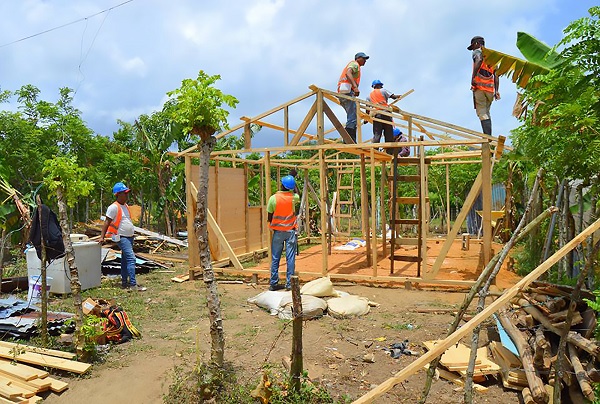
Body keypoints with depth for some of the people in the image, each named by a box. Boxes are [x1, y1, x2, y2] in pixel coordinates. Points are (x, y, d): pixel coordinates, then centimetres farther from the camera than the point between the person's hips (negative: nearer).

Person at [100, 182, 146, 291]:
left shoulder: (125, 206, 14)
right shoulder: (113, 207, -13)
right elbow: (107, 222, -14)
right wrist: (102, 237, -17)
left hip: (129, 237, 9)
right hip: (122, 237, -9)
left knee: (125, 260, 13)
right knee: (131, 259, -16)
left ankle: (124, 283, 21)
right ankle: (133, 284, -16)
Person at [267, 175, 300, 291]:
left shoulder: (273, 198, -8)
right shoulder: (294, 197, -4)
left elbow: (270, 216, -1)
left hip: (278, 231, 0)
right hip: (291, 230, 0)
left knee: (275, 258, 8)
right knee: (290, 258, 3)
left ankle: (273, 283, 13)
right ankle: (289, 283, 4)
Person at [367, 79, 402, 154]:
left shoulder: (369, 95, 20)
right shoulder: (382, 91, 10)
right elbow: (393, 97, 3)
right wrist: (400, 96, 19)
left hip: (376, 115, 3)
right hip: (385, 113, -3)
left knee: (376, 135, -3)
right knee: (389, 134, 1)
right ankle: (389, 152, -2)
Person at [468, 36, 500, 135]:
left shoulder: (478, 51, 8)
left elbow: (479, 60, -18)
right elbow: (496, 76, 18)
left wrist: (473, 77, -21)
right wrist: (496, 90, 14)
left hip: (480, 86, -6)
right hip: (490, 88, 6)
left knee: (482, 112, -11)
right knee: (486, 112, 13)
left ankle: (487, 137, -23)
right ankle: (489, 136, 7)